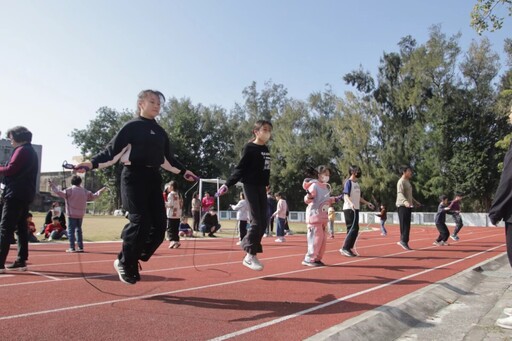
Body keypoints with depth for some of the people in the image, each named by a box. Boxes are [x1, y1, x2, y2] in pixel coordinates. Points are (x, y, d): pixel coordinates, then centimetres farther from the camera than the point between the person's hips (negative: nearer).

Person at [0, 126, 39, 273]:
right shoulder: (31, 152, 21)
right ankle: (21, 261, 13)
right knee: (21, 228, 11)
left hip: (16, 195, -10)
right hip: (25, 195, 10)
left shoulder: (22, 150, -9)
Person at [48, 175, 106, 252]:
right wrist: (100, 191, 29)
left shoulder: (69, 190, -8)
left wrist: (52, 185, -5)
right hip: (80, 214, 5)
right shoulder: (85, 191, 5)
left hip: (72, 214, -5)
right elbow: (93, 196, 13)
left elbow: (60, 192, -14)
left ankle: (72, 248, -3)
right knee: (79, 230, 15)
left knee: (71, 230, 0)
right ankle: (80, 247, 15)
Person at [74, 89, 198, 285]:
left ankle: (130, 261, 14)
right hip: (134, 177, -6)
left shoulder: (160, 132, 18)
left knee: (159, 225, -2)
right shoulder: (132, 127, 0)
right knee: (140, 223, -14)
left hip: (154, 178, 6)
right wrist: (92, 163, -22)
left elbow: (168, 158, 27)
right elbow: (112, 150, -8)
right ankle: (125, 264, 8)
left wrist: (183, 171, 30)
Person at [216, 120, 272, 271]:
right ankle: (250, 256, 1)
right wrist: (227, 184, -21)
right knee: (256, 221, -9)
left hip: (262, 187, 8)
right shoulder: (250, 148, -9)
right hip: (251, 186, -7)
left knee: (263, 222, 5)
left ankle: (252, 253, 14)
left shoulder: (266, 150, 13)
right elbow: (240, 169, -12)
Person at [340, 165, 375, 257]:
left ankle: (347, 249, 13)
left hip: (355, 209, 9)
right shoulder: (348, 182, -10)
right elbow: (346, 195, -20)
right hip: (349, 209, -9)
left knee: (353, 229, 8)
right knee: (354, 228, -13)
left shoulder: (357, 183, 17)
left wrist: (367, 203, 25)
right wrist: (351, 203, -37)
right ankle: (345, 248, -8)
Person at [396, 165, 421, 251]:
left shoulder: (407, 181, 20)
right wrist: (405, 202, -41)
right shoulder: (401, 181, -10)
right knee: (404, 225, -11)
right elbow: (400, 193, -25)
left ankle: (404, 242, 13)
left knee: (407, 225, 9)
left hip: (408, 206, 9)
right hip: (402, 206, -9)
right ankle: (403, 241, -8)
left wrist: (415, 202, 39)